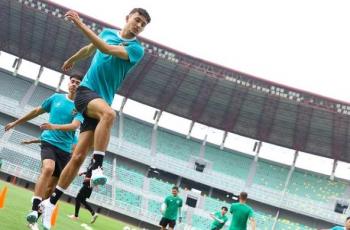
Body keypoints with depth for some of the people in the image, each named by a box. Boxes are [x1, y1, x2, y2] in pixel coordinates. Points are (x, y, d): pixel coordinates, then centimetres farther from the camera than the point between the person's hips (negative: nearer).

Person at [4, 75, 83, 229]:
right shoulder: (56, 97, 8)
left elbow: (75, 125, -15)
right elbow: (37, 111, 19)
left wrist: (54, 126, -32)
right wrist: (15, 123, 25)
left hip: (65, 148, 2)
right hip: (49, 141, -2)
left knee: (51, 185, 2)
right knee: (48, 168, -30)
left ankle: (37, 216, 14)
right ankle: (34, 209, -37)